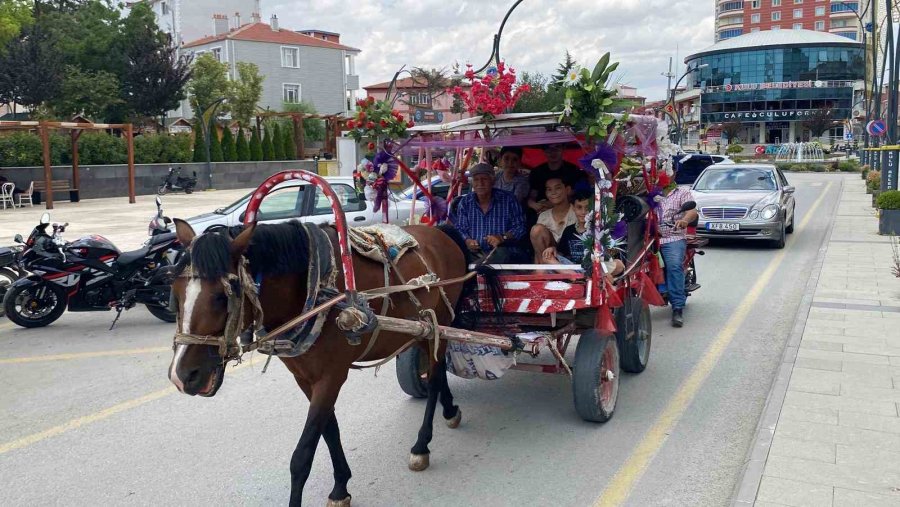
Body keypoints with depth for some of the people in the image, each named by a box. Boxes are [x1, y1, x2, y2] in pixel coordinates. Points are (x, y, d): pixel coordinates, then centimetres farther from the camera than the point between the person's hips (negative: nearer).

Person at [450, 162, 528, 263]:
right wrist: (468, 241, -11)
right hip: (474, 253, 2)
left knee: (502, 254, -41)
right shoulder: (465, 202, 14)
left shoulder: (508, 199, 6)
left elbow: (520, 227, 3)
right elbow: (460, 229, 12)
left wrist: (503, 237, -15)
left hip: (503, 250, -1)